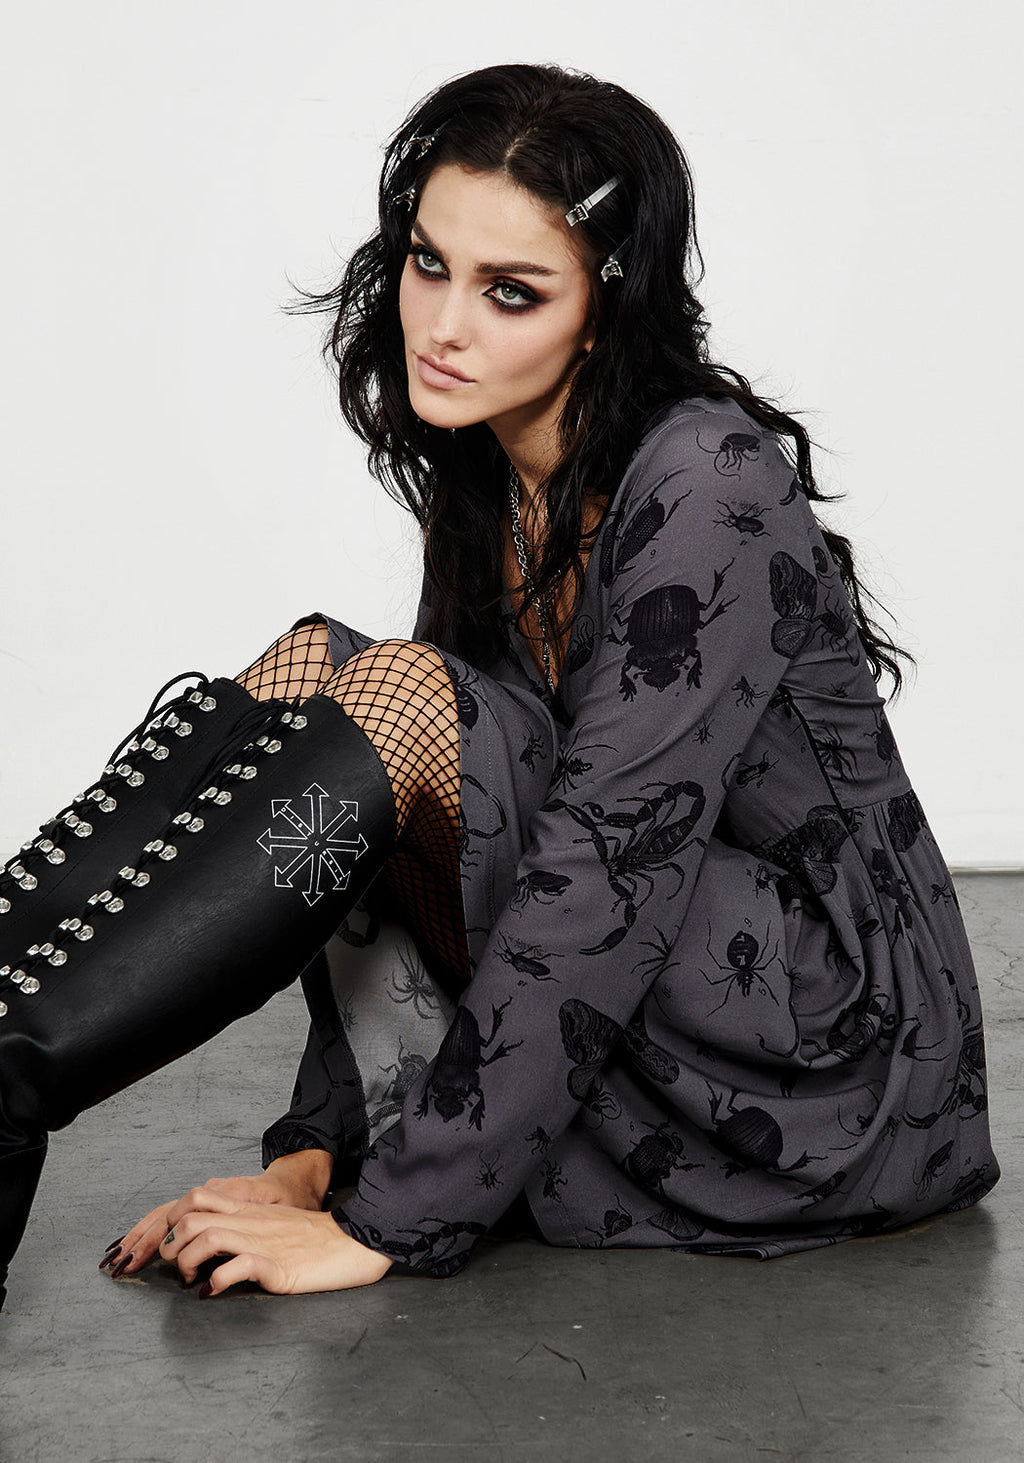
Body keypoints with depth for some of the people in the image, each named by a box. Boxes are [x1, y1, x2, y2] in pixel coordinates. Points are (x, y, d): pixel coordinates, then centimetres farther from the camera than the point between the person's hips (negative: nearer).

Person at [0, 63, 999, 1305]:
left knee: (401, 696, -24)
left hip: (835, 1058, -7)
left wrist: (387, 1219, -24)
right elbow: (401, 881, 5)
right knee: (309, 671, -8)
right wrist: (314, 1150, -6)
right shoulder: (481, 488, 6)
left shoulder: (708, 483, -19)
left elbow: (609, 866, -25)